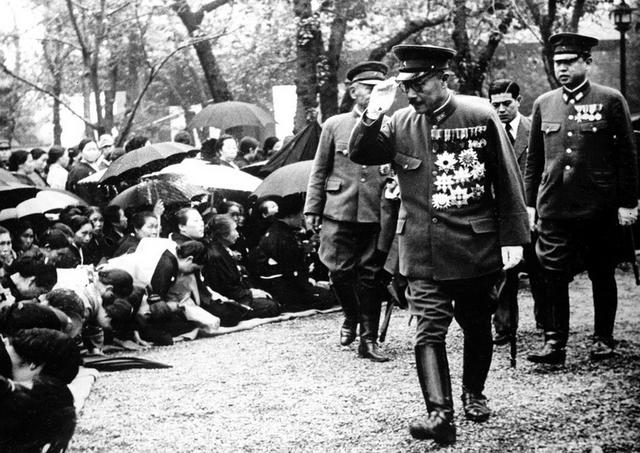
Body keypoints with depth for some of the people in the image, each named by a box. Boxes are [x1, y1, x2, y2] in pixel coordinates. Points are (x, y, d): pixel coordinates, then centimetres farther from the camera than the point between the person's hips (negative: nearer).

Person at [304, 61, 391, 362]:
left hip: (375, 213, 0)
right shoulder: (334, 126, 7)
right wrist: (312, 209, 6)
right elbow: (319, 171, 10)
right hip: (340, 212, 0)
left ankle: (368, 339, 10)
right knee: (340, 271, 0)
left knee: (370, 275, 2)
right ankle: (351, 317, 29)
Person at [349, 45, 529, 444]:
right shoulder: (400, 124, 3)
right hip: (424, 252, 1)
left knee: (477, 325, 13)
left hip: (476, 246, -1)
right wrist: (373, 115, -16)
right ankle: (440, 414, -13)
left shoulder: (481, 116, -4)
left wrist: (513, 237, -4)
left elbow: (508, 181, -2)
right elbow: (360, 155, 0)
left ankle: (474, 394, 36)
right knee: (429, 329, -10)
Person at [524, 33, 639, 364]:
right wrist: (529, 203, 8)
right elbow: (533, 160, 13)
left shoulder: (610, 101, -1)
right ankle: (554, 342, 1)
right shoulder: (543, 104, 8)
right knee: (553, 276, -4)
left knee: (602, 276, 8)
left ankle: (603, 338, 22)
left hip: (599, 208, -2)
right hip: (553, 207, 2)